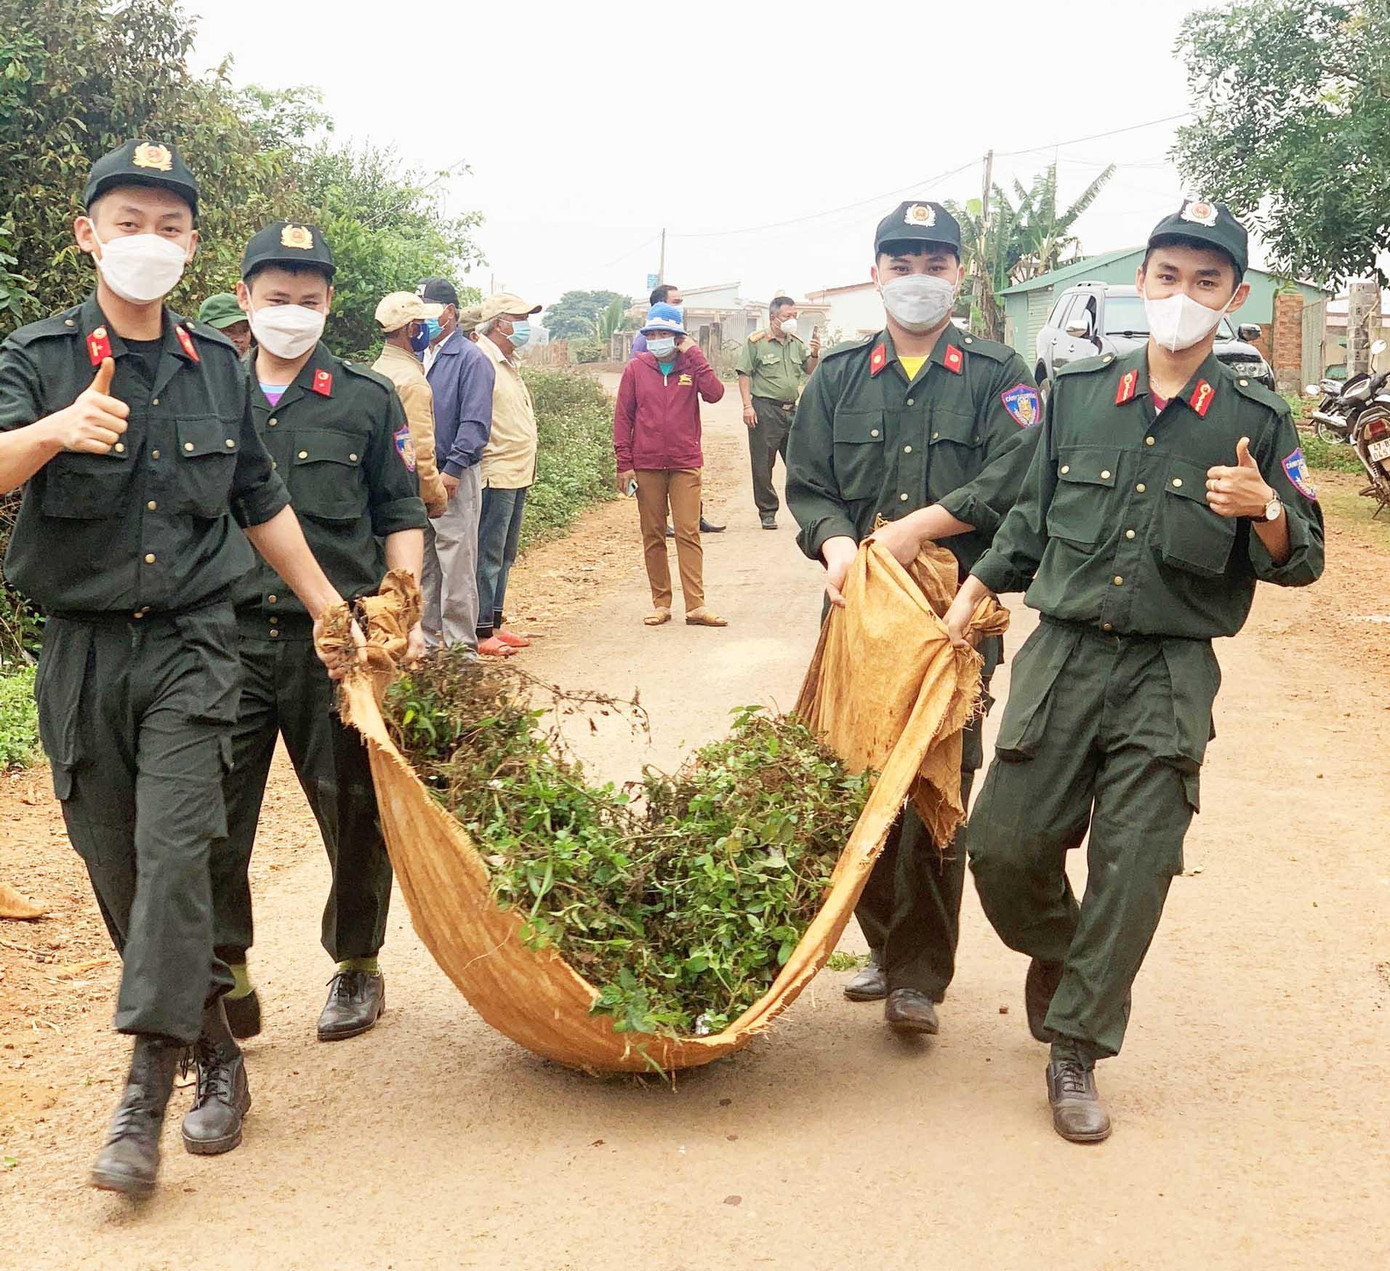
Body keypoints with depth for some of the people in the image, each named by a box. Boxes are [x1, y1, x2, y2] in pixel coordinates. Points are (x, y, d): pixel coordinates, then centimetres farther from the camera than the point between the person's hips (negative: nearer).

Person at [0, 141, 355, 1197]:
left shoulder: (217, 367, 8)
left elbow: (261, 501, 20)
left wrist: (331, 611, 22)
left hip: (191, 644, 0)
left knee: (173, 852, -13)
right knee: (116, 868, 7)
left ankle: (145, 1094, -11)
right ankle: (217, 1055, 24)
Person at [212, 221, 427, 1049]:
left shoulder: (368, 399, 5)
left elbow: (401, 516, 8)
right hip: (228, 636, 1)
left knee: (355, 814, 9)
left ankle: (357, 967, 29)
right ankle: (227, 982, 13)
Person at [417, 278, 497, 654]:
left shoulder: (471, 359, -6)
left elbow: (475, 423, -13)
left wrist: (453, 468, -18)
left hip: (454, 478, -7)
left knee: (456, 563, -5)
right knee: (422, 562, 11)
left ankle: (460, 645, 0)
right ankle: (426, 638, 20)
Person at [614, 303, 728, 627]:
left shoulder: (691, 365, 4)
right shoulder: (636, 369, 4)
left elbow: (714, 393, -14)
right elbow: (623, 417, 4)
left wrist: (694, 355, -12)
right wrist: (624, 464, -1)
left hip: (685, 463, -1)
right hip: (647, 464, 1)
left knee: (688, 533, -5)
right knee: (653, 536, 5)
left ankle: (696, 605, -6)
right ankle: (661, 603, 12)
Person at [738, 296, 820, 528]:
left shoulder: (796, 343, 14)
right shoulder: (756, 342, -3)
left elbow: (809, 371, 18)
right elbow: (744, 374, -5)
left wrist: (815, 354, -2)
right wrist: (747, 405, -13)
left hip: (792, 410, 5)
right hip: (765, 410, -5)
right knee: (763, 465, 0)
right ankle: (767, 513, 9)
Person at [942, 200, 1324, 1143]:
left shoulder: (1255, 423, 0)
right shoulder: (1077, 393, 7)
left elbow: (1303, 562, 1)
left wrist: (1266, 509, -18)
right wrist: (977, 590, 16)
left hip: (1170, 677, -2)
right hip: (1061, 655, 2)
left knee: (1134, 869, -2)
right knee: (1005, 849, 2)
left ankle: (1077, 1049, 14)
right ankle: (1055, 949, 36)